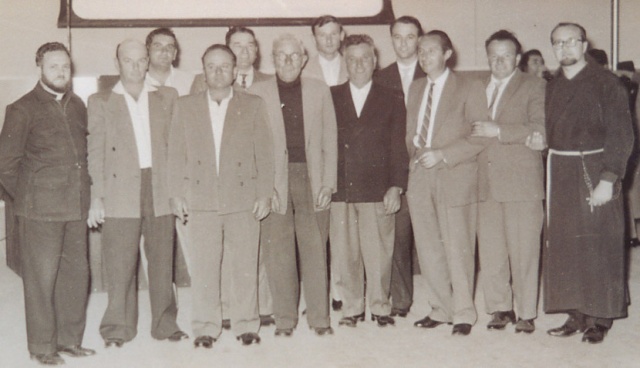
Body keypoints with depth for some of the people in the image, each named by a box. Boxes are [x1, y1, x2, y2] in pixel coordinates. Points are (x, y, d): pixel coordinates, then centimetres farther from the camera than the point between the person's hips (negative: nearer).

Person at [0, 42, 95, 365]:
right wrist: (27, 196, 1)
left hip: (76, 207, 5)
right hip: (40, 210, -5)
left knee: (76, 274, 8)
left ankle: (69, 339, 22)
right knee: (41, 278, 0)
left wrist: (83, 190, 12)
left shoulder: (77, 106, 12)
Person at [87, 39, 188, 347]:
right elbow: (95, 152, 4)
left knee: (162, 261, 6)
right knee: (119, 265, -1)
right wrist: (96, 197, -2)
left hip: (161, 191, 2)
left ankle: (165, 324, 18)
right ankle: (118, 328, 12)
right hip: (120, 193, -1)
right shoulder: (101, 102, 8)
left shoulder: (167, 97, 12)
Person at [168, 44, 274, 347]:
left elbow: (264, 153, 5)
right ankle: (205, 327, 13)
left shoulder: (253, 106, 8)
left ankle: (246, 325, 15)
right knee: (203, 267, 2)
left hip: (243, 198, 0)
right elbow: (176, 153, 8)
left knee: (245, 266, 3)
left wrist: (264, 194, -1)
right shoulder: (186, 106, 10)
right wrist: (177, 194, 1)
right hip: (201, 200, 1)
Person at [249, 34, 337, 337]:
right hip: (274, 182, -1)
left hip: (312, 179, 1)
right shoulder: (257, 93, 6)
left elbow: (330, 141, 9)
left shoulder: (319, 91, 10)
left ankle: (319, 317, 13)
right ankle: (284, 319, 13)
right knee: (278, 254, 1)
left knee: (315, 251, 2)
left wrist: (328, 183, 1)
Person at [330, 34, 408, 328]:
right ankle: (352, 308, 16)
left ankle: (380, 306, 15)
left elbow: (398, 147, 6)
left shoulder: (392, 100, 10)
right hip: (339, 190, 1)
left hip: (377, 190, -1)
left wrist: (396, 187, -4)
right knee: (344, 254, 3)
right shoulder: (330, 98, 11)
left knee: (378, 253, 0)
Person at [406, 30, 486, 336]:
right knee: (428, 249, 7)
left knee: (458, 250, -1)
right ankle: (441, 309, 20)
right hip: (420, 177, 5)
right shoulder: (416, 88, 17)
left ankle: (463, 314, 11)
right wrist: (415, 153, 4)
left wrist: (442, 155, -15)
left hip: (454, 177, -5)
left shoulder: (467, 90, -2)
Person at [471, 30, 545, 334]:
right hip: (486, 183, 4)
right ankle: (499, 308, 16)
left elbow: (541, 129, -10)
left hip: (521, 181, -4)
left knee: (523, 251, -1)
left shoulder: (533, 86, 3)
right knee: (490, 251, 4)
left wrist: (498, 131, -14)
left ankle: (526, 314, 9)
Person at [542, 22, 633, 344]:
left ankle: (600, 318, 9)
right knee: (564, 247, 6)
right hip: (560, 176, 5)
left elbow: (621, 135, -8)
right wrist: (550, 178, 1)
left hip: (595, 171, -5)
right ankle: (576, 315, 16)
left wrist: (608, 179, -17)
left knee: (598, 245, -1)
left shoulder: (605, 83, -4)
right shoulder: (552, 88, 12)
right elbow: (548, 134, 12)